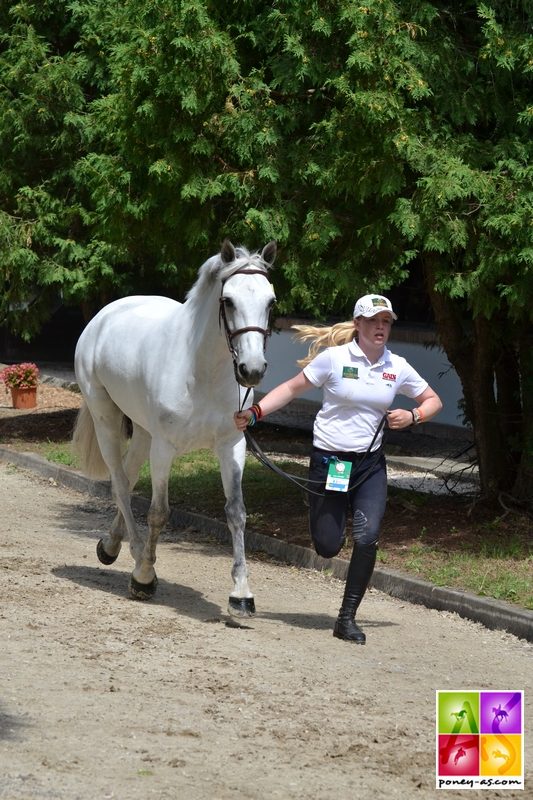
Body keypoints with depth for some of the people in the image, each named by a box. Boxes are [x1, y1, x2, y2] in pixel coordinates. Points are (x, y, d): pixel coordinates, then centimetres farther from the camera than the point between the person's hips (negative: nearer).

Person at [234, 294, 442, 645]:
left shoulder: (397, 367, 1)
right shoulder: (334, 358, -8)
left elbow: (433, 401, 13)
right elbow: (292, 388, -4)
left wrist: (412, 416, -8)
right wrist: (255, 412, -16)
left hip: (371, 464, 2)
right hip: (329, 459, -2)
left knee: (368, 538, -15)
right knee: (328, 547, 1)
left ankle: (347, 618, -2)